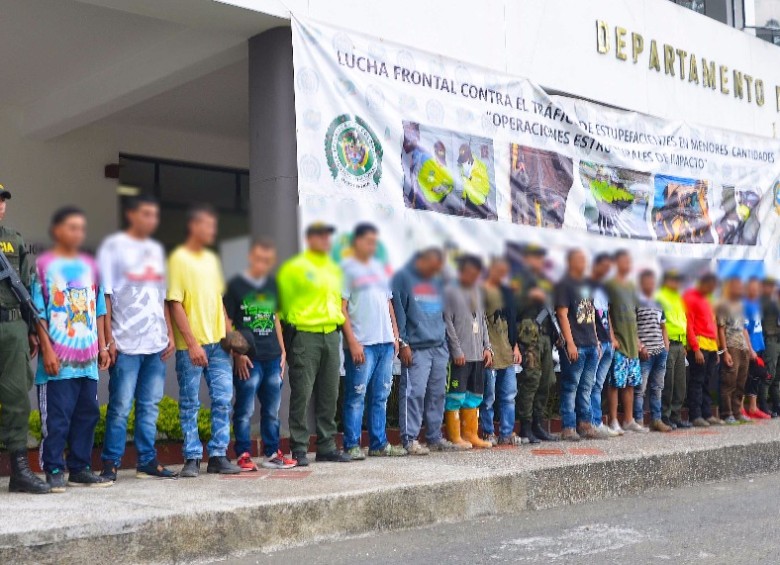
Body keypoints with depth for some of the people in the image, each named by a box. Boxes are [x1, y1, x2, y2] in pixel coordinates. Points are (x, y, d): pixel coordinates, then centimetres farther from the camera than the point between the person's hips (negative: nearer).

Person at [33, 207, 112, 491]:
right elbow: (39, 312, -5)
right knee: (56, 417, -3)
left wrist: (102, 346, 12)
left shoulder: (90, 265, 14)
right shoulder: (44, 265, -1)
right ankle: (53, 471, 6)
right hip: (58, 359, -5)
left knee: (87, 414, 8)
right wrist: (47, 350, -11)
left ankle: (80, 469, 17)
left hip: (88, 358, 5)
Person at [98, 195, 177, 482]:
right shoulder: (113, 246, 0)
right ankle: (110, 463, 4)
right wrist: (108, 339, -10)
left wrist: (169, 334, 13)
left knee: (150, 405, 7)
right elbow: (105, 295, -4)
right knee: (120, 406, -4)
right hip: (126, 343, -5)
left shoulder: (156, 249, 18)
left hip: (156, 343, 6)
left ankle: (147, 461, 13)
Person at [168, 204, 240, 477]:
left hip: (217, 343, 6)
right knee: (189, 404, 3)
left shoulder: (212, 259, 14)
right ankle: (192, 458, 12)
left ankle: (218, 456, 13)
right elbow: (175, 304, -11)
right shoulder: (179, 258, -6)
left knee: (223, 399, 4)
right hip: (190, 346, -6)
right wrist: (192, 344, -15)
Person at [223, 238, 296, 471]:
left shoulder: (272, 285, 14)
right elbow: (227, 323, -3)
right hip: (248, 359, -5)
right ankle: (242, 455, 6)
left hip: (273, 358, 6)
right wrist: (237, 353, -9)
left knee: (272, 410, 11)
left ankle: (272, 454, 19)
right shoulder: (236, 285, -3)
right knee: (245, 410, -3)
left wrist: (282, 351, 15)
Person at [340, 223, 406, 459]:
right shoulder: (346, 268, -1)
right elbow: (341, 307, -7)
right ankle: (351, 445, 2)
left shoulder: (379, 268, 20)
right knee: (356, 396, -4)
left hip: (385, 342, 7)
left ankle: (379, 444, 15)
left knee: (381, 396, 9)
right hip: (361, 343, -6)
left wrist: (395, 334, 14)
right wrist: (352, 342, -13)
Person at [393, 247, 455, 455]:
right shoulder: (403, 278, -3)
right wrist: (403, 343, -13)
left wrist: (445, 340, 18)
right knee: (414, 393, -10)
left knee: (437, 394, 9)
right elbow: (398, 311, -8)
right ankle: (410, 439, -5)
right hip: (416, 348, -7)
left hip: (439, 347, 7)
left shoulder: (436, 282, 19)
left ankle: (435, 437, 17)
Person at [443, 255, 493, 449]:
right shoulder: (450, 291, -5)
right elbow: (448, 322, -10)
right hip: (460, 355, -7)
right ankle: (454, 436, 2)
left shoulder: (476, 292, 18)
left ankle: (470, 434, 16)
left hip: (478, 354, 7)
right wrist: (457, 351, -14)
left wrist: (487, 347, 10)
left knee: (475, 395, 9)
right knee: (456, 394, -5)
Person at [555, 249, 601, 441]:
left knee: (586, 387, 10)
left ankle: (585, 425, 16)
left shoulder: (586, 285, 19)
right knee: (570, 387, -4)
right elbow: (562, 314, -11)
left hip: (591, 345, 8)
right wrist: (570, 343, -17)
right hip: (575, 346, -8)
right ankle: (568, 428, 0)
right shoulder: (564, 285, -5)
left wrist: (596, 340, 17)